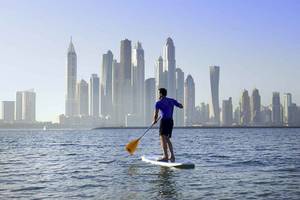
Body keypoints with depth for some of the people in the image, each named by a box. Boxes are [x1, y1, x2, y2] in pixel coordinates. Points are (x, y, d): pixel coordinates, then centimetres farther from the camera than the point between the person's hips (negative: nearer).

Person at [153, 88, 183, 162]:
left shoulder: (159, 102, -3)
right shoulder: (172, 100, 13)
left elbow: (156, 115, -11)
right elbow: (181, 106, 23)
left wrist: (154, 120, 8)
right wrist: (174, 103, 40)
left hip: (164, 121, -7)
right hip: (171, 121, 7)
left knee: (163, 138, -10)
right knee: (167, 139, 15)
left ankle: (165, 156, -21)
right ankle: (172, 156, 11)